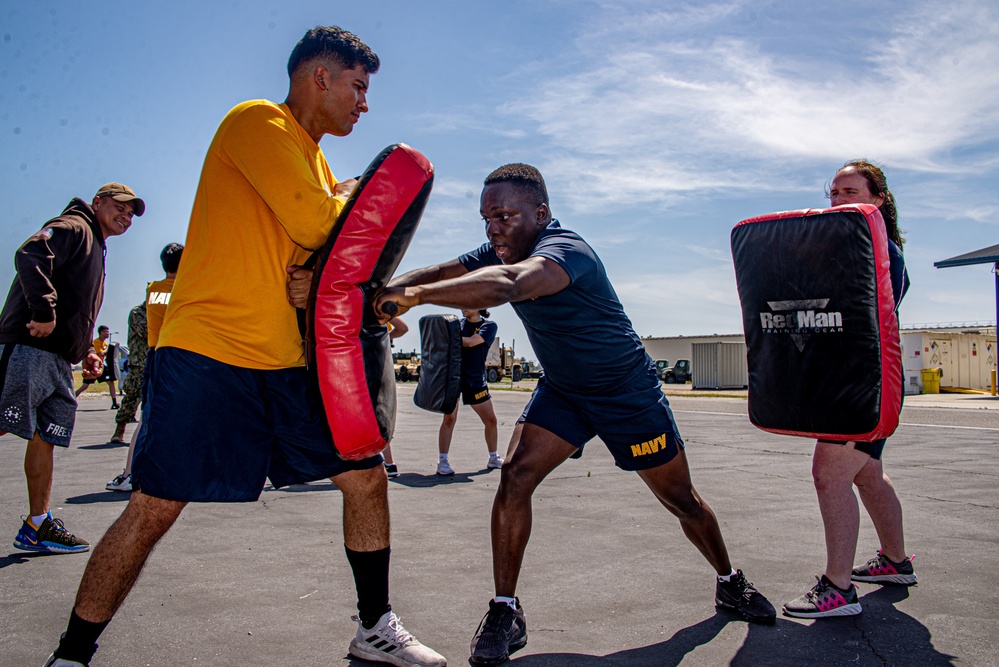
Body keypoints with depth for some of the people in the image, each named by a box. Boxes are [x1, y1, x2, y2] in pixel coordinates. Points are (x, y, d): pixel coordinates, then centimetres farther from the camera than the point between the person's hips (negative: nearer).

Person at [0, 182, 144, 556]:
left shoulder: (96, 250, 29)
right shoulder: (73, 228, 1)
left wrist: (87, 352, 20)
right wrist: (43, 311, -23)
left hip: (59, 359, 10)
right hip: (30, 347, -10)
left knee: (46, 438, 9)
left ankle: (37, 526, 13)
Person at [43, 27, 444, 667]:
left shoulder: (315, 161, 20)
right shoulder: (257, 122, -6)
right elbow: (313, 224, -18)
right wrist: (347, 198, 4)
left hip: (286, 361, 8)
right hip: (208, 350, -8)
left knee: (367, 476, 5)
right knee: (153, 508, -5)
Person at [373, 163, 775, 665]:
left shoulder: (566, 251, -33)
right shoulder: (499, 253, -8)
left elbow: (506, 286, -53)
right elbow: (436, 273, -13)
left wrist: (415, 294, -55)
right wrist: (384, 292, -32)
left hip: (628, 392, -5)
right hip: (562, 391, 5)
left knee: (682, 501, 8)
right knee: (515, 477, -16)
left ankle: (730, 582, 36)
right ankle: (505, 612, -4)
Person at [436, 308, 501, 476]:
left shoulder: (489, 326, -1)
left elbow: (471, 342, -16)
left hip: (476, 380, 0)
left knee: (491, 420, 4)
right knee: (449, 418, -8)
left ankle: (493, 458, 22)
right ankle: (442, 462, -3)